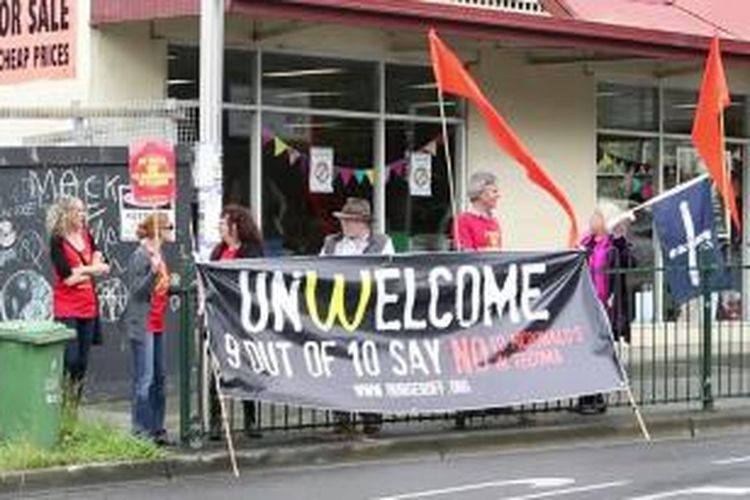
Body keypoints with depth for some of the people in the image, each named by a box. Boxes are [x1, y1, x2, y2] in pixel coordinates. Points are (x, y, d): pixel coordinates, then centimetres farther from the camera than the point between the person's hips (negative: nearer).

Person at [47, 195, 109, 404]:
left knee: (82, 363, 7)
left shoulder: (86, 236, 11)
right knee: (70, 360, -11)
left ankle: (75, 407, 15)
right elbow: (67, 276, -15)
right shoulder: (57, 241, -8)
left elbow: (103, 266, 6)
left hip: (88, 307, 6)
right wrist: (91, 269, -2)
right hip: (67, 309, -6)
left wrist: (81, 272, -10)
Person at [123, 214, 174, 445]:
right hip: (142, 324, -9)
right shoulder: (140, 255, -13)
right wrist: (153, 272, -30)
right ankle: (141, 431, -2)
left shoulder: (158, 254, 13)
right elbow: (136, 291, -19)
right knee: (144, 378, -7)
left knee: (159, 378, 12)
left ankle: (157, 428, 18)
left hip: (157, 324, 9)